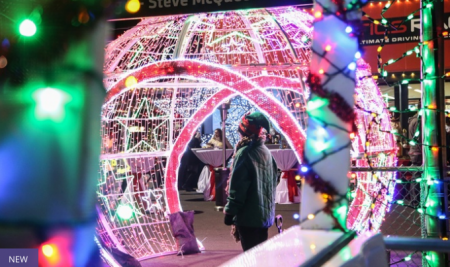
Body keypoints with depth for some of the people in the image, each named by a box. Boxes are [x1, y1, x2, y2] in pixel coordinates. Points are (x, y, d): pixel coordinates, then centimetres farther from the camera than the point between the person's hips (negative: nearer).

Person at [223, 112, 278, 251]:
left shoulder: (244, 153, -15)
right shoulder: (266, 152, 8)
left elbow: (237, 187, -16)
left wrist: (229, 212, -9)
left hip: (248, 216, -7)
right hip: (266, 214, 8)